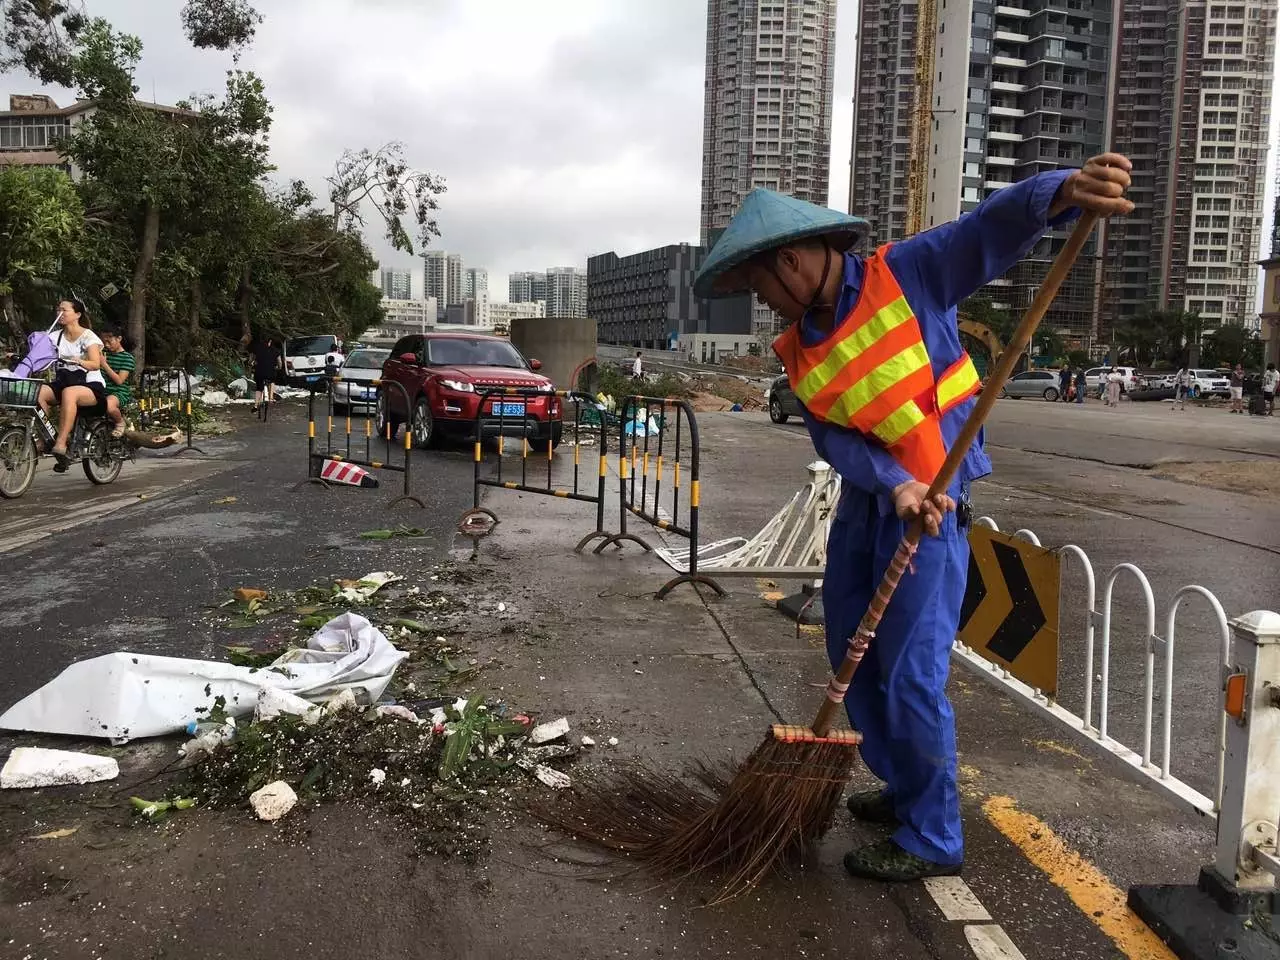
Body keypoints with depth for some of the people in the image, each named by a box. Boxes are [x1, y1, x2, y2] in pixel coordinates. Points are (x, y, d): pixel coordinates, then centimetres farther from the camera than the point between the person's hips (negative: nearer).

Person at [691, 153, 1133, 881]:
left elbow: (997, 226, -23)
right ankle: (906, 787, 36)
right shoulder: (801, 349, 4)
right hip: (866, 499, 8)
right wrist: (893, 484, -26)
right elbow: (832, 435, -8)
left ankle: (934, 839, 12)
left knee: (910, 673, -5)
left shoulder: (908, 273, -11)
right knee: (854, 657, 16)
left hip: (932, 501, -7)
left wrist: (1066, 191, -44)